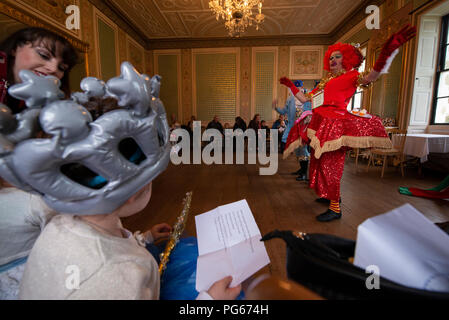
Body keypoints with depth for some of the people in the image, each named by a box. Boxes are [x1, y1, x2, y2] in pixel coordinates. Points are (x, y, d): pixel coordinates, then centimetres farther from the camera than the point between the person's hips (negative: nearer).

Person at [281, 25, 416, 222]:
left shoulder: (351, 76, 5)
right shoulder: (325, 82, 25)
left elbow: (372, 76, -16)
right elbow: (304, 99, 27)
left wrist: (389, 50, -30)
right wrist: (290, 85, 29)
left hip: (334, 124, -8)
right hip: (321, 124, 8)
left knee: (329, 164, -11)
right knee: (320, 162, 11)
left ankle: (335, 209, -2)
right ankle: (330, 196, 27)